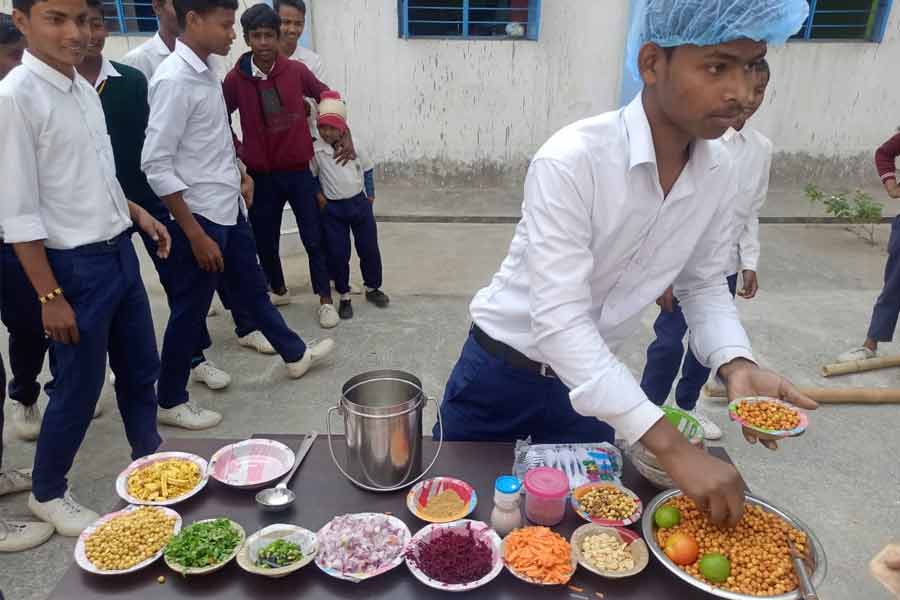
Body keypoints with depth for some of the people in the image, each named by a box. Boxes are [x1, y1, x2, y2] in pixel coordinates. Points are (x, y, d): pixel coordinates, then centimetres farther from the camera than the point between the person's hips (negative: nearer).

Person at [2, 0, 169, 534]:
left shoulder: (83, 87, 7)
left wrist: (137, 213, 8)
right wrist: (50, 296, -17)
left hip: (119, 252, 7)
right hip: (75, 266, -7)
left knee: (141, 368, 19)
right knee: (79, 387, 7)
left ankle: (148, 456, 40)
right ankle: (48, 493, 30)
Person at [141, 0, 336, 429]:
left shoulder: (205, 72, 7)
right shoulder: (175, 79, -20)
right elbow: (156, 165, -23)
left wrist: (240, 176, 18)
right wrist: (195, 234, -22)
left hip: (229, 210, 9)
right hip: (201, 217, -9)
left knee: (252, 288, 22)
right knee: (189, 312, 5)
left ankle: (295, 355, 40)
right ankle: (170, 399, 23)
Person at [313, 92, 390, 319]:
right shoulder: (315, 150, -9)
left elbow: (367, 169, 8)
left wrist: (370, 194, 6)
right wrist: (318, 196, -10)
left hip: (359, 203, 2)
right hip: (333, 209, -2)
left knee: (369, 248, 10)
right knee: (338, 254, 3)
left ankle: (373, 288, 29)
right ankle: (344, 296, 18)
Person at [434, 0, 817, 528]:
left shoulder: (718, 173, -9)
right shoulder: (572, 161, -30)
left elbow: (705, 284, 4)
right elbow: (559, 321, -34)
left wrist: (737, 364, -17)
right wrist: (672, 449, -36)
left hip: (593, 376, 5)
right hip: (502, 369, -4)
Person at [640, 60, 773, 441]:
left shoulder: (761, 148, 4)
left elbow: (751, 212, 12)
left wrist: (750, 262, 6)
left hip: (724, 265, 6)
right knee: (669, 341, -4)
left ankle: (687, 404, 36)